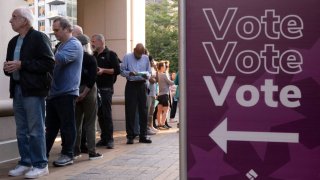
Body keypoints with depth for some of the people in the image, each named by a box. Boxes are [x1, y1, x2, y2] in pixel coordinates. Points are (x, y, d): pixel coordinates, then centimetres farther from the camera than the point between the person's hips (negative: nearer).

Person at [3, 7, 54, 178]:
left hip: (33, 90, -8)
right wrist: (7, 67, 0)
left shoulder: (39, 38, -5)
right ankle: (25, 162, 20)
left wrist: (21, 64, -16)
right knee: (21, 131, 11)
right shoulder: (13, 42, 19)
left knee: (35, 130, -4)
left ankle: (40, 165, 4)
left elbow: (49, 63, -15)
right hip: (17, 89, 8)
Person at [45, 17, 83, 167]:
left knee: (67, 126, 0)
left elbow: (60, 59, -27)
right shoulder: (62, 45, 20)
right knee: (51, 126, 12)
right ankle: (44, 153, 16)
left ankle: (67, 155, 7)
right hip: (54, 92, 9)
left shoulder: (74, 45, -10)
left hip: (66, 93, -9)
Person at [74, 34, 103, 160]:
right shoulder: (90, 58, -8)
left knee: (76, 121, 13)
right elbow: (92, 77, -18)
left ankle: (76, 151, 15)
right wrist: (84, 92, -17)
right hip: (88, 90, -4)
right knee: (90, 122, 1)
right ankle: (92, 152, 1)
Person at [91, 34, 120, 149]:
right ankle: (103, 138, 14)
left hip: (106, 88, -6)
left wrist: (103, 70, -17)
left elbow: (117, 70, -9)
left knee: (107, 113, -7)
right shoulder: (93, 56, 17)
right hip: (95, 88, 6)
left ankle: (109, 139, -2)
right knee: (100, 114, 7)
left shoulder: (111, 55, -1)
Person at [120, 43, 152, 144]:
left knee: (143, 111, 4)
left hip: (142, 85, 3)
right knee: (130, 111, -3)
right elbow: (122, 71, 0)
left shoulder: (146, 58, 12)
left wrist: (146, 75, -11)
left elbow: (149, 72, 11)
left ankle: (143, 136, 12)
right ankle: (130, 136, 3)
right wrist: (129, 73, -19)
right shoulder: (127, 57, 4)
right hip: (131, 85, -3)